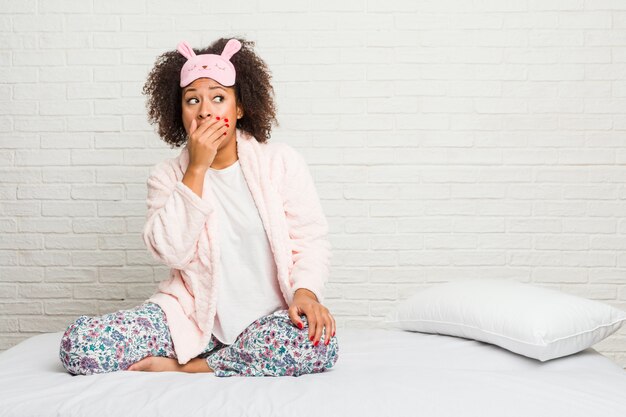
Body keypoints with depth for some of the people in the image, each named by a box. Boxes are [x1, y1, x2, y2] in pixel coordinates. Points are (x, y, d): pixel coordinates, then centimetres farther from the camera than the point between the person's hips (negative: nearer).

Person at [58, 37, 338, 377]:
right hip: (194, 314, 1)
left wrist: (305, 292, -20)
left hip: (269, 318, 0)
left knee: (318, 342, -36)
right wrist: (197, 168, -14)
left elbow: (310, 240, 0)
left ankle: (186, 368, -15)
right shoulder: (167, 176, 4)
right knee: (78, 343, -19)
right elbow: (171, 252, -11)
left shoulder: (282, 161, 2)